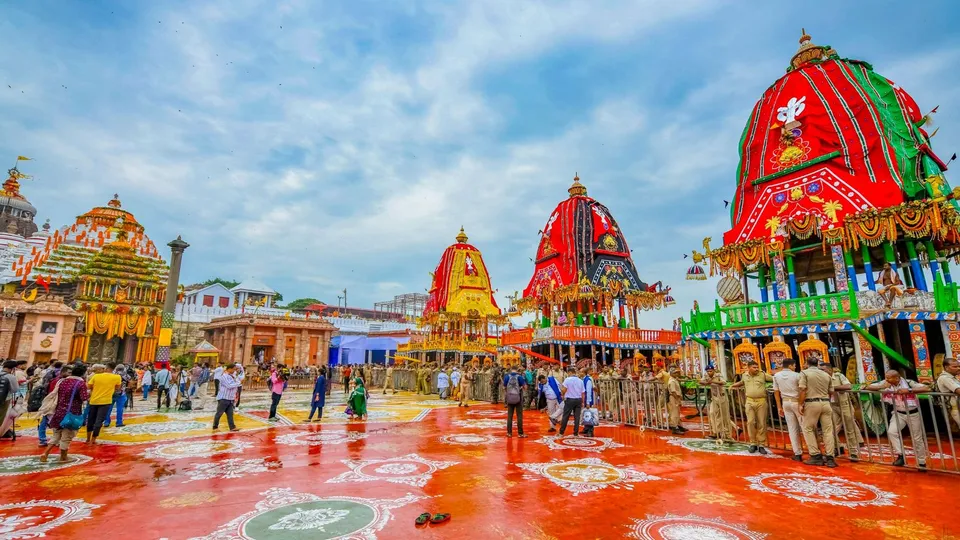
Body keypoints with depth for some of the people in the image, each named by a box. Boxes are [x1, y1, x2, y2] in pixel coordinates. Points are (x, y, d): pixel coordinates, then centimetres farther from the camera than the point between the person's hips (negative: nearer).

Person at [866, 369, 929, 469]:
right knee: (891, 432, -17)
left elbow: (927, 388, -29)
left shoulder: (909, 383, -19)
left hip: (913, 413, -2)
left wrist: (909, 390, -37)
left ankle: (922, 463, 25)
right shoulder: (885, 383, -11)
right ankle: (901, 455, -3)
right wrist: (882, 387, -29)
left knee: (917, 438, 8)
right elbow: (869, 387, -12)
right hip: (898, 413, 2)